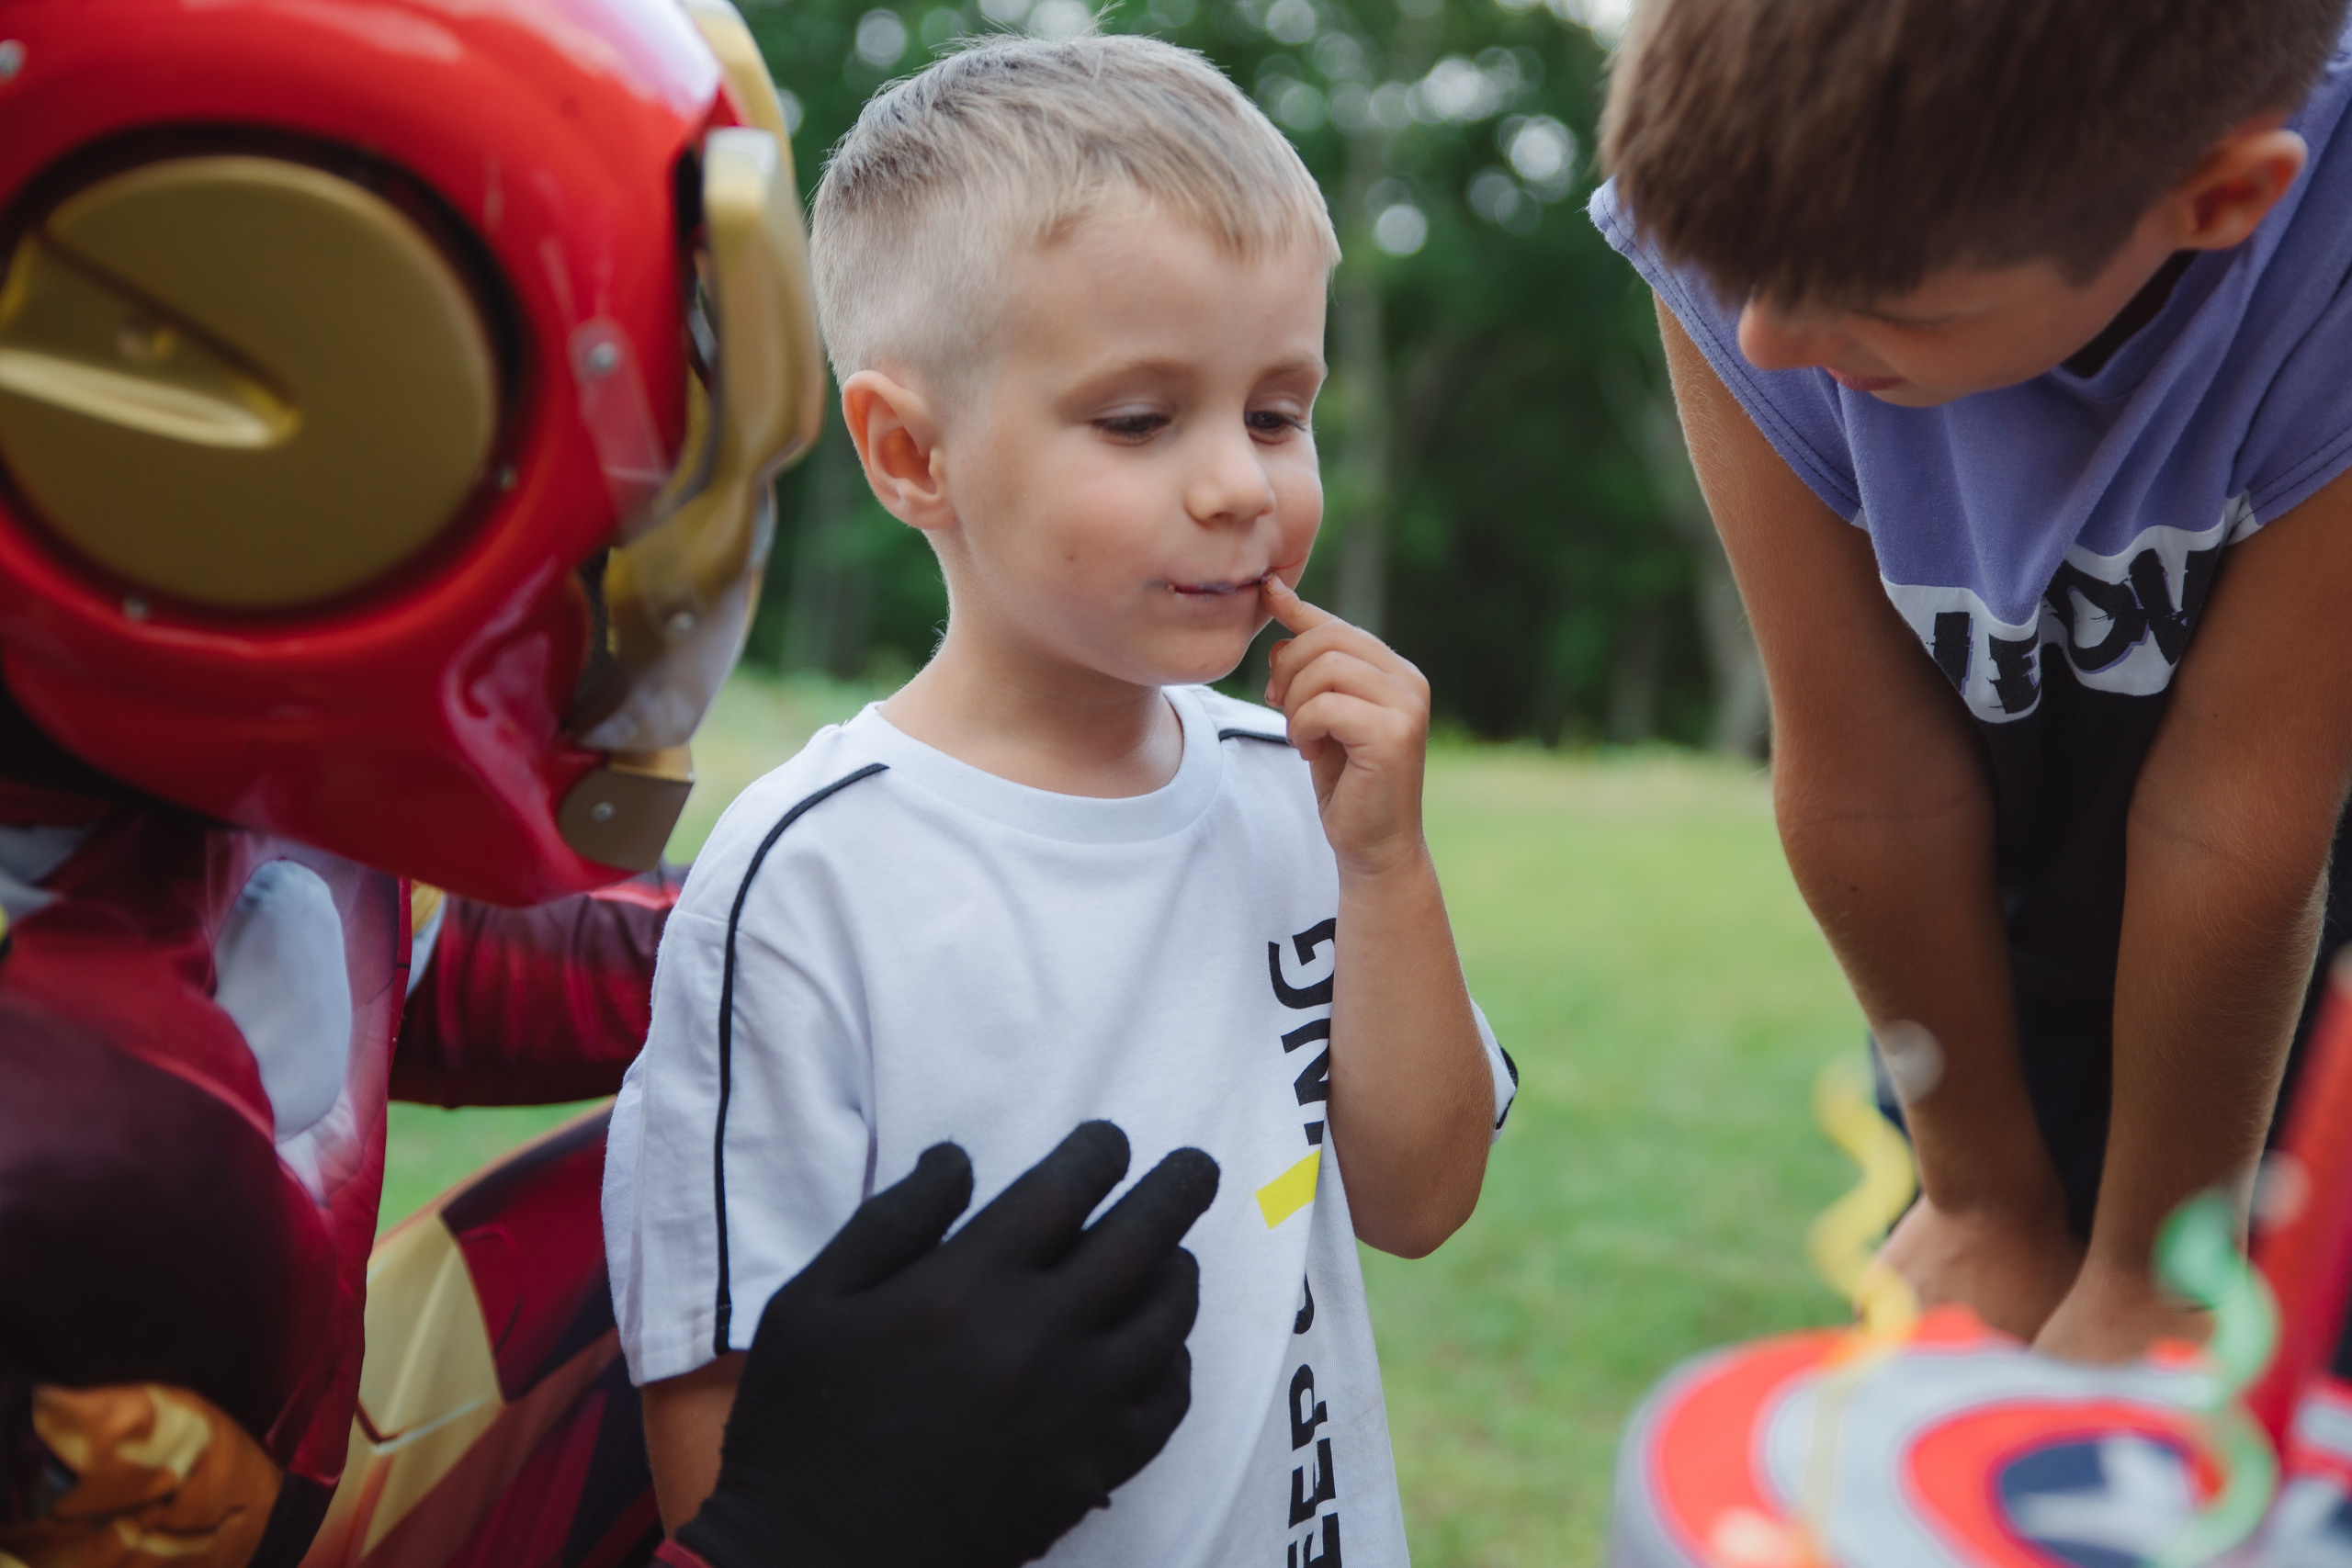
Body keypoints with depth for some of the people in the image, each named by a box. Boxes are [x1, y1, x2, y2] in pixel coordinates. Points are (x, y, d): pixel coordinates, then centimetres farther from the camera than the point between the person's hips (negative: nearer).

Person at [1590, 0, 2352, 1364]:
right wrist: (1991, 1202, -7)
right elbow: (1869, 780, -19)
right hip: (2007, 952, 2)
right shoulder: (1738, 208, -26)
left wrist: (2147, 1274, -13)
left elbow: (2236, 821, -26)